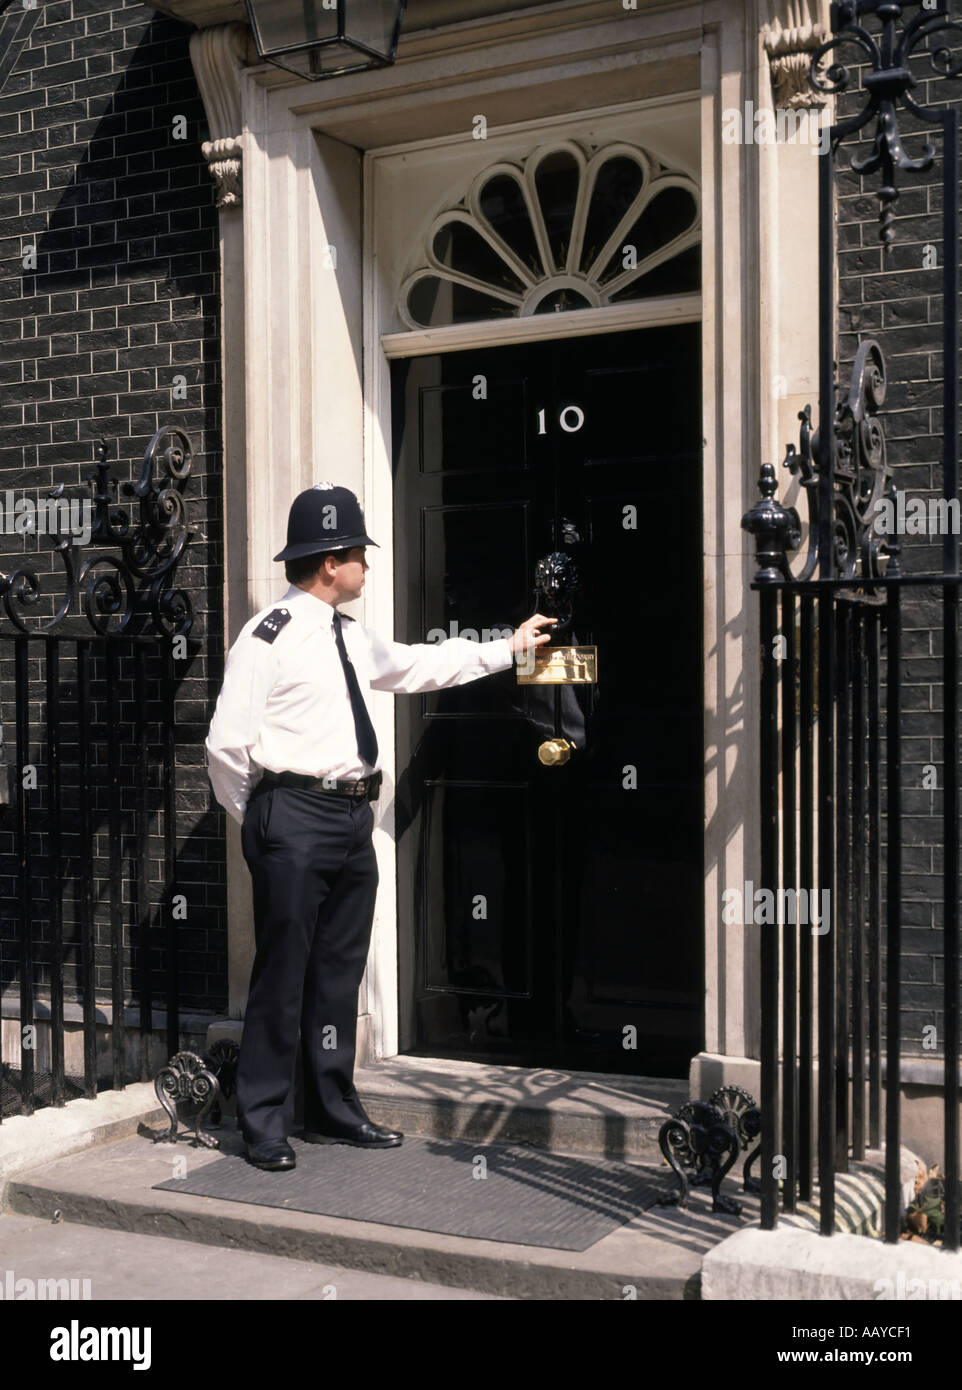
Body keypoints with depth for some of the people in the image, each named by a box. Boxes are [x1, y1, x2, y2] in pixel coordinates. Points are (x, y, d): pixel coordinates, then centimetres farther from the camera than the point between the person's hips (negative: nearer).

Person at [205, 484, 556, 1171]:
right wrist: (258, 819, -2)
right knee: (283, 972, -2)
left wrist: (510, 647, 29)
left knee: (341, 969, 14)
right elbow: (228, 740, -12)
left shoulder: (352, 637, 14)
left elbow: (420, 664, 28)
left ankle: (333, 1108, 27)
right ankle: (266, 1123, 10)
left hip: (353, 817, 8)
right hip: (295, 816, -8)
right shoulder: (270, 636, -11)